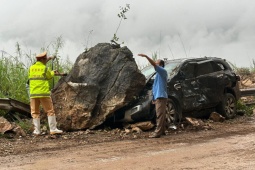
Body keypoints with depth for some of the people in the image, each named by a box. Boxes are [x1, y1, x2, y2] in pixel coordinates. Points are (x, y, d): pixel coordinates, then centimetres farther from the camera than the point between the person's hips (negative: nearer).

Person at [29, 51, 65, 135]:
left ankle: (37, 130, 6)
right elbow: (49, 77, 9)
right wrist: (53, 73, 31)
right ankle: (53, 129, 3)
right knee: (50, 111, 4)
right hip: (44, 93, -3)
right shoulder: (45, 68, -3)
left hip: (33, 93, 3)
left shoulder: (31, 68, 8)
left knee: (35, 112, 9)